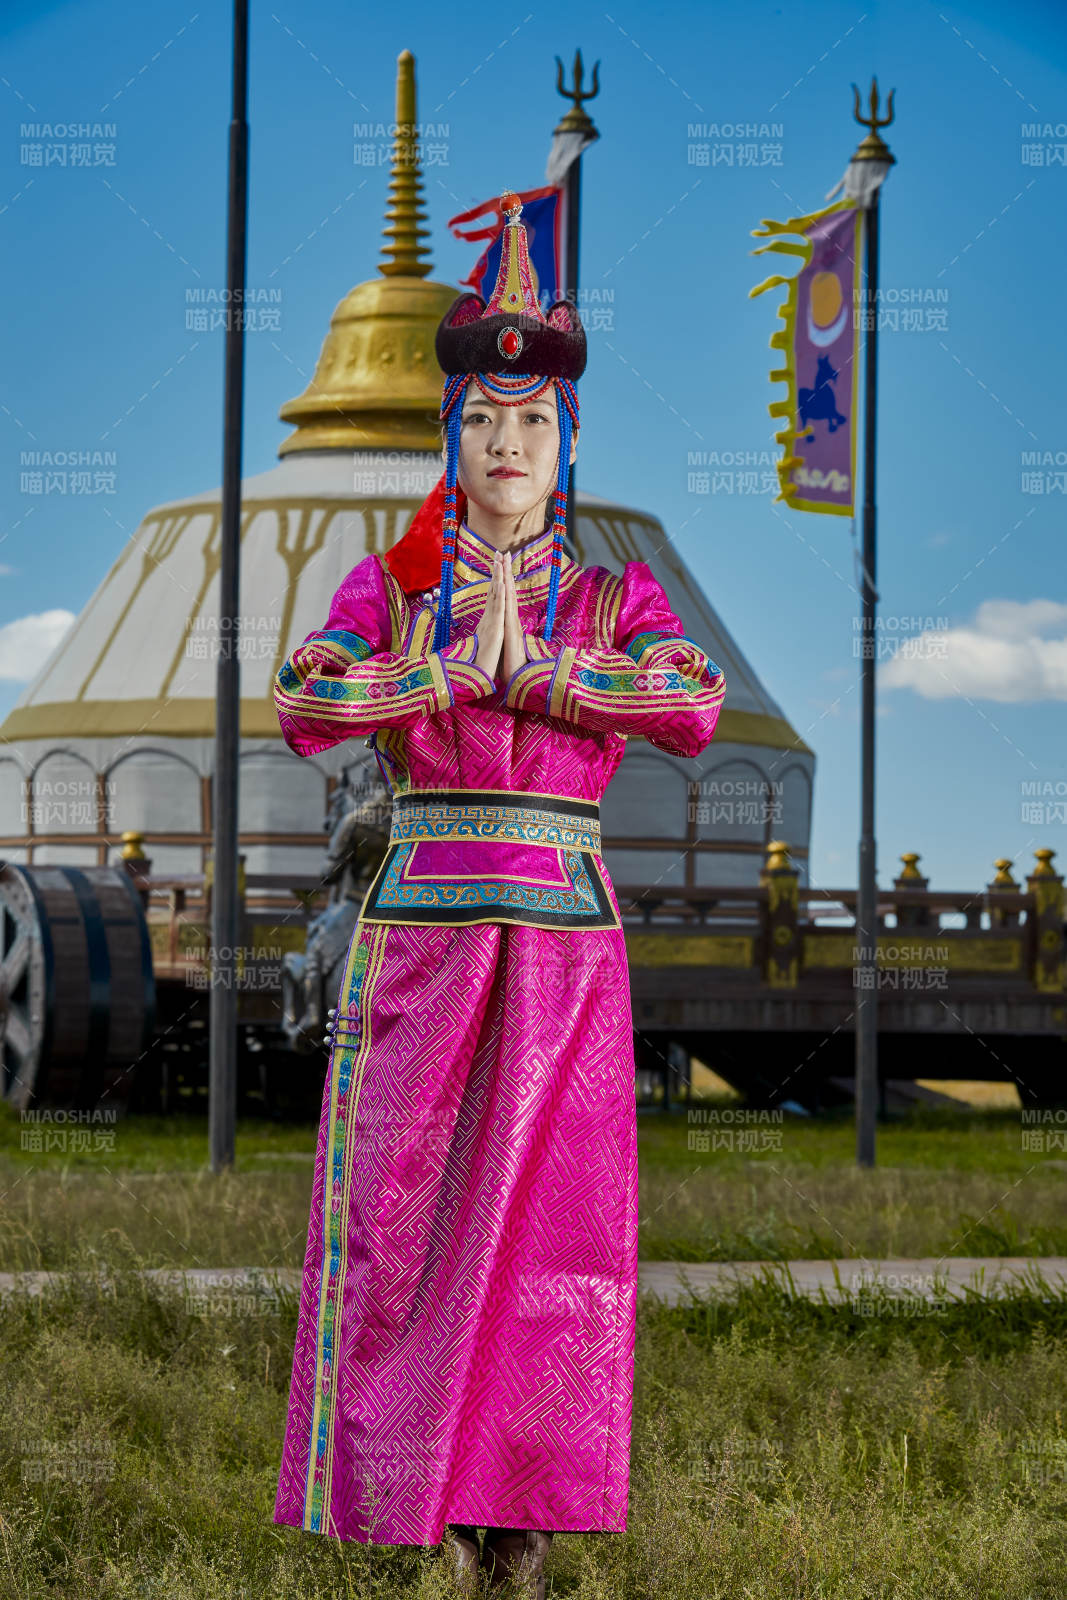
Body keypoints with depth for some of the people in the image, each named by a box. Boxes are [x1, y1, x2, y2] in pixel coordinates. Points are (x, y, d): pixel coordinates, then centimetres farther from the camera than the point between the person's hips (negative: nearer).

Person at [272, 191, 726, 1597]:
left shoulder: (617, 599, 9)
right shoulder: (386, 586, 9)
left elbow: (696, 708, -12)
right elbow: (304, 706, -10)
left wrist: (529, 666, -12)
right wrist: (463, 666, -12)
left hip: (565, 939, 0)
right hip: (418, 936, 0)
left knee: (546, 1223, -1)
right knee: (410, 1220, -2)